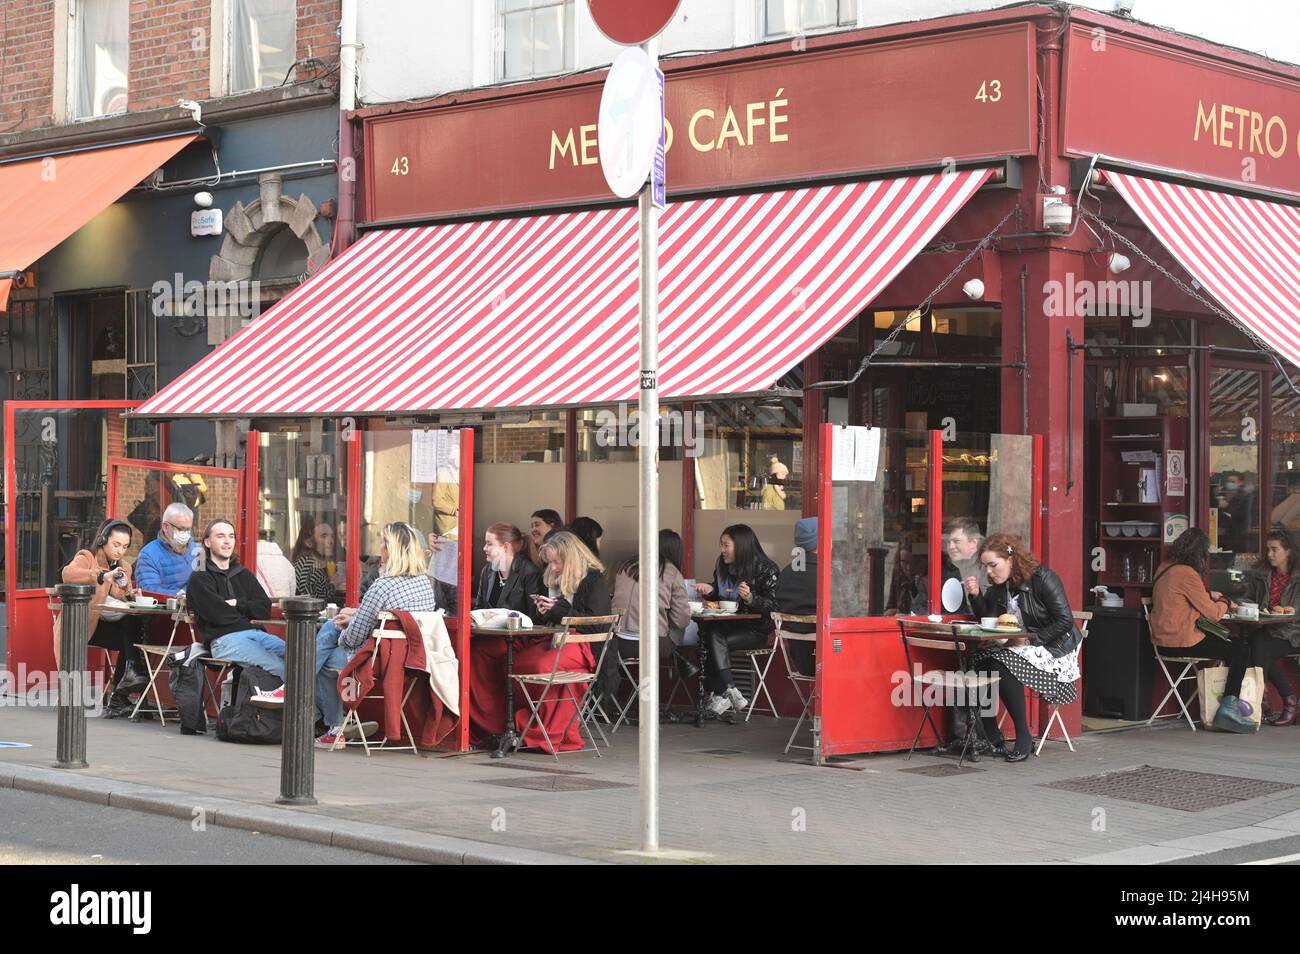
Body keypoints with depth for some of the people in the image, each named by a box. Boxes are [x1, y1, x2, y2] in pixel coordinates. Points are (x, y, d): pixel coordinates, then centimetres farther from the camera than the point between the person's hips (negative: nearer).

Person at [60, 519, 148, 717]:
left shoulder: (124, 567, 19)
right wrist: (103, 576, -40)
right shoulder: (86, 557, -2)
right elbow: (68, 573, -26)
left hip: (107, 624, 6)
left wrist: (130, 595, -5)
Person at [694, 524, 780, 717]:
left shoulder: (766, 570, -8)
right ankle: (730, 694, -27)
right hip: (729, 625, 6)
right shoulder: (722, 567, 14)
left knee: (716, 639, -29)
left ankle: (721, 694, -24)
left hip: (755, 630, -6)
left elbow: (772, 605, -13)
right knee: (704, 634, -26)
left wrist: (750, 598, -28)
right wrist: (710, 590, 6)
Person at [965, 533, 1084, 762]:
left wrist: (1031, 638, -22)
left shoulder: (1043, 578, -14)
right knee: (978, 659, -20)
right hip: (1018, 646, 7)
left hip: (1051, 649, -7)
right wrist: (975, 595, -3)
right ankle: (991, 736, -14)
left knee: (1002, 665, -31)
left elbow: (1064, 622, -17)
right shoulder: (999, 585, 8)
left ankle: (1024, 737, -23)